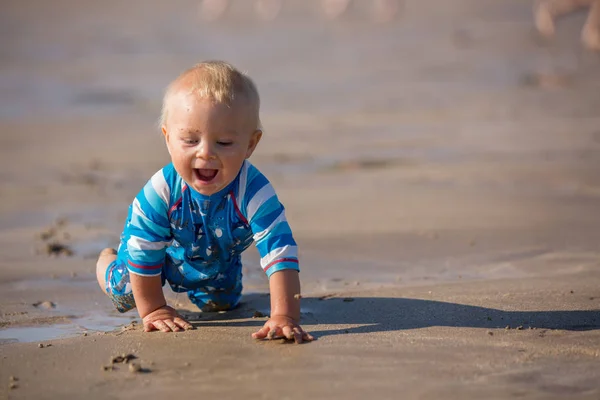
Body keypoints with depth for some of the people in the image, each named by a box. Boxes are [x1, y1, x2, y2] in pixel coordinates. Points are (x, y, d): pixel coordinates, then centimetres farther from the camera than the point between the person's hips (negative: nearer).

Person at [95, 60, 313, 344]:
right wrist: (152, 310, -23)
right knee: (123, 294, 9)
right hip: (160, 247, -2)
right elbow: (144, 254, -30)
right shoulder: (160, 192, -44)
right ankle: (107, 260, 43)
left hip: (217, 261, 2)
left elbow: (280, 254, -50)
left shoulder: (254, 192, -45)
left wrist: (284, 316, -60)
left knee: (222, 303, 21)